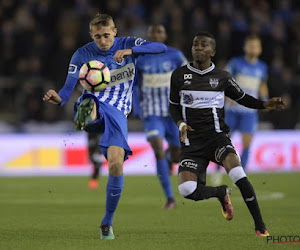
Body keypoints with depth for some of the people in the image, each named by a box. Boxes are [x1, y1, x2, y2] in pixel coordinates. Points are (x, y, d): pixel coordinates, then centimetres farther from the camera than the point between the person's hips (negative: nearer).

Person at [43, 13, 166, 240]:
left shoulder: (128, 45, 2)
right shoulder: (83, 55, 2)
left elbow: (161, 48, -13)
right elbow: (68, 88, -3)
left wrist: (131, 50, -29)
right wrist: (59, 98, -28)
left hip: (118, 113, 0)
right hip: (95, 105, 0)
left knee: (116, 164, -14)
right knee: (90, 101, -39)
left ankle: (107, 223, 0)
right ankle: (86, 116, -78)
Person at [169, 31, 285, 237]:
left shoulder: (222, 77, 6)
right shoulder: (179, 75, 6)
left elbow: (243, 98, 16)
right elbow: (174, 106, 16)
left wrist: (265, 104, -2)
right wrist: (180, 123, -5)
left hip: (216, 135, -1)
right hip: (192, 141, 1)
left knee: (237, 171, -31)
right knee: (187, 190, -17)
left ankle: (260, 227, -23)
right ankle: (222, 192, 19)